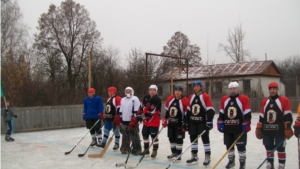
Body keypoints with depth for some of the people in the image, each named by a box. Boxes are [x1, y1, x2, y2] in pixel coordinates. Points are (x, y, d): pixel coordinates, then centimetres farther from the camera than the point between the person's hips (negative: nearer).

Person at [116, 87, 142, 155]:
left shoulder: (135, 99, -5)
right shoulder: (122, 100, 17)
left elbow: (137, 110, -12)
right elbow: (120, 110, 21)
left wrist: (134, 120, -18)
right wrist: (118, 119, 15)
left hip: (132, 121, -7)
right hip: (124, 121, 7)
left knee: (134, 136, -6)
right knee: (125, 136, 14)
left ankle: (136, 150, 0)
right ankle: (125, 148, 24)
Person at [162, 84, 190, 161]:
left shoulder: (185, 101, -14)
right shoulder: (170, 99, 1)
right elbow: (167, 111, 12)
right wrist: (165, 120, 12)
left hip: (179, 124, -5)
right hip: (171, 123, 6)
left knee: (179, 139, 0)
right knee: (171, 138, 13)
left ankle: (178, 153, 13)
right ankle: (174, 152, 28)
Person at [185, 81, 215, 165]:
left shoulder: (206, 96, -7)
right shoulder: (191, 97, 10)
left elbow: (210, 110, -13)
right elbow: (187, 111, 14)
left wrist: (209, 121, -19)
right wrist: (186, 122, 11)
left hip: (202, 122, -6)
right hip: (192, 122, 6)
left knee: (205, 139, -1)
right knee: (193, 138, 11)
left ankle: (207, 157, 5)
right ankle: (194, 156, 22)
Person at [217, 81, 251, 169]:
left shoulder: (244, 99, -5)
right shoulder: (224, 99, 8)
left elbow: (247, 114, -8)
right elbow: (221, 113, 11)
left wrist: (246, 125, -12)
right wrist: (220, 124, 5)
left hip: (240, 128, -4)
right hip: (227, 128, 5)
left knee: (241, 146, 1)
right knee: (229, 145, 13)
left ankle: (242, 162, 14)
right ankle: (231, 160, 28)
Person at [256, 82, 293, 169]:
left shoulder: (284, 100, -3)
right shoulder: (264, 101, 10)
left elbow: (288, 116, -5)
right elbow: (261, 117, 13)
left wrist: (288, 128, -10)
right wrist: (259, 128, 11)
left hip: (279, 131, -4)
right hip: (267, 130, 4)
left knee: (280, 149, 3)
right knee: (269, 149, 13)